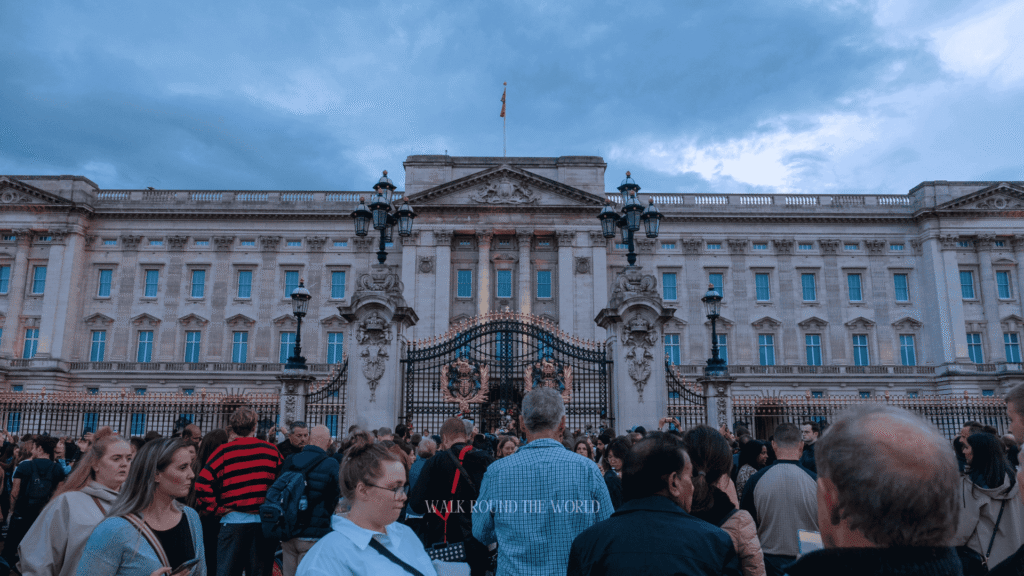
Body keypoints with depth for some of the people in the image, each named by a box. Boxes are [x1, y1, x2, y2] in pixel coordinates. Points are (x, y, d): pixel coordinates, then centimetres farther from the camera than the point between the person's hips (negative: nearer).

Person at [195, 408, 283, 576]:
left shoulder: (224, 452, -3)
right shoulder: (271, 450, 1)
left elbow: (202, 485, -11)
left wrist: (217, 509, -2)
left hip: (233, 522, -1)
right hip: (265, 523, 1)